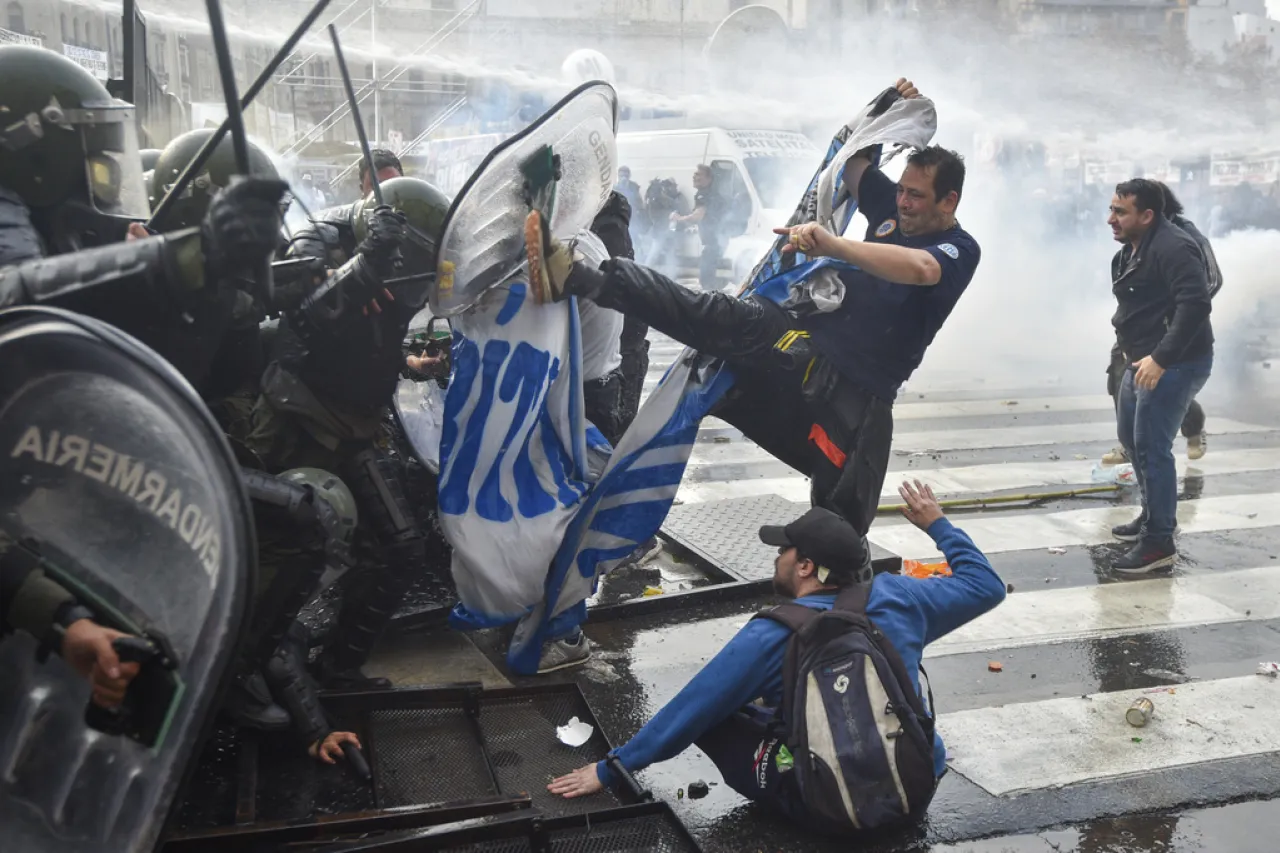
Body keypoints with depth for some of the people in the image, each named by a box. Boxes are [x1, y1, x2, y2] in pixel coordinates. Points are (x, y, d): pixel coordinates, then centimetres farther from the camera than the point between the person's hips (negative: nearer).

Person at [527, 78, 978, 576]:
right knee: (713, 317, -17)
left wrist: (832, 245, -40)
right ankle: (573, 277, -26)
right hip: (801, 339, 4)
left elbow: (918, 269, -29)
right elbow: (849, 161, 29)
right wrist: (886, 108, 16)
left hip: (855, 395, -4)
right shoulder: (895, 210, 15)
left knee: (842, 525, -1)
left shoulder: (959, 250, -4)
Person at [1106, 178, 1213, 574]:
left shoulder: (1172, 248, -20)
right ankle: (1152, 515, 36)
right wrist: (1132, 350, 13)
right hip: (1143, 360, 11)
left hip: (1176, 363, -11)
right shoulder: (1132, 248, 12)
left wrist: (1161, 358, -31)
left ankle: (1159, 542, -2)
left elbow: (1195, 305, -29)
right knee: (1130, 437, 20)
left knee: (1151, 447, -11)